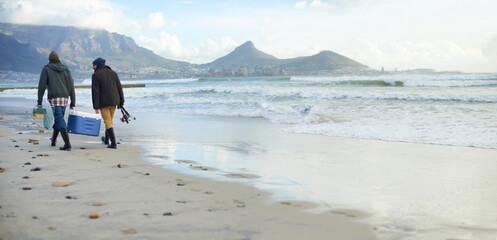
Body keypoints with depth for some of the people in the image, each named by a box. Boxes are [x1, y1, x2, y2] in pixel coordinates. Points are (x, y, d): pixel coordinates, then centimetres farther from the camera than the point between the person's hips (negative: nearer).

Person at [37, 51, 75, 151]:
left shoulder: (46, 69, 3)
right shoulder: (66, 69, 12)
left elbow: (42, 86, -3)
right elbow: (71, 86, 7)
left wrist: (39, 102, 1)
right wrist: (73, 102, 9)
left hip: (54, 98, -5)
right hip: (64, 98, 5)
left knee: (60, 121, -9)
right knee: (59, 118, 20)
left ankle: (67, 144, -20)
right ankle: (53, 140, 35)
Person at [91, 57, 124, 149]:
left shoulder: (95, 75, -8)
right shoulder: (113, 73, 7)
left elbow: (95, 92, -13)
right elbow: (119, 88, 5)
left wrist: (96, 107, -12)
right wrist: (121, 102, 9)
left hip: (103, 102, -5)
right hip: (114, 101, 6)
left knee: (108, 122, -2)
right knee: (109, 119, 22)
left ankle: (113, 144, -10)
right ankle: (106, 139, 38)